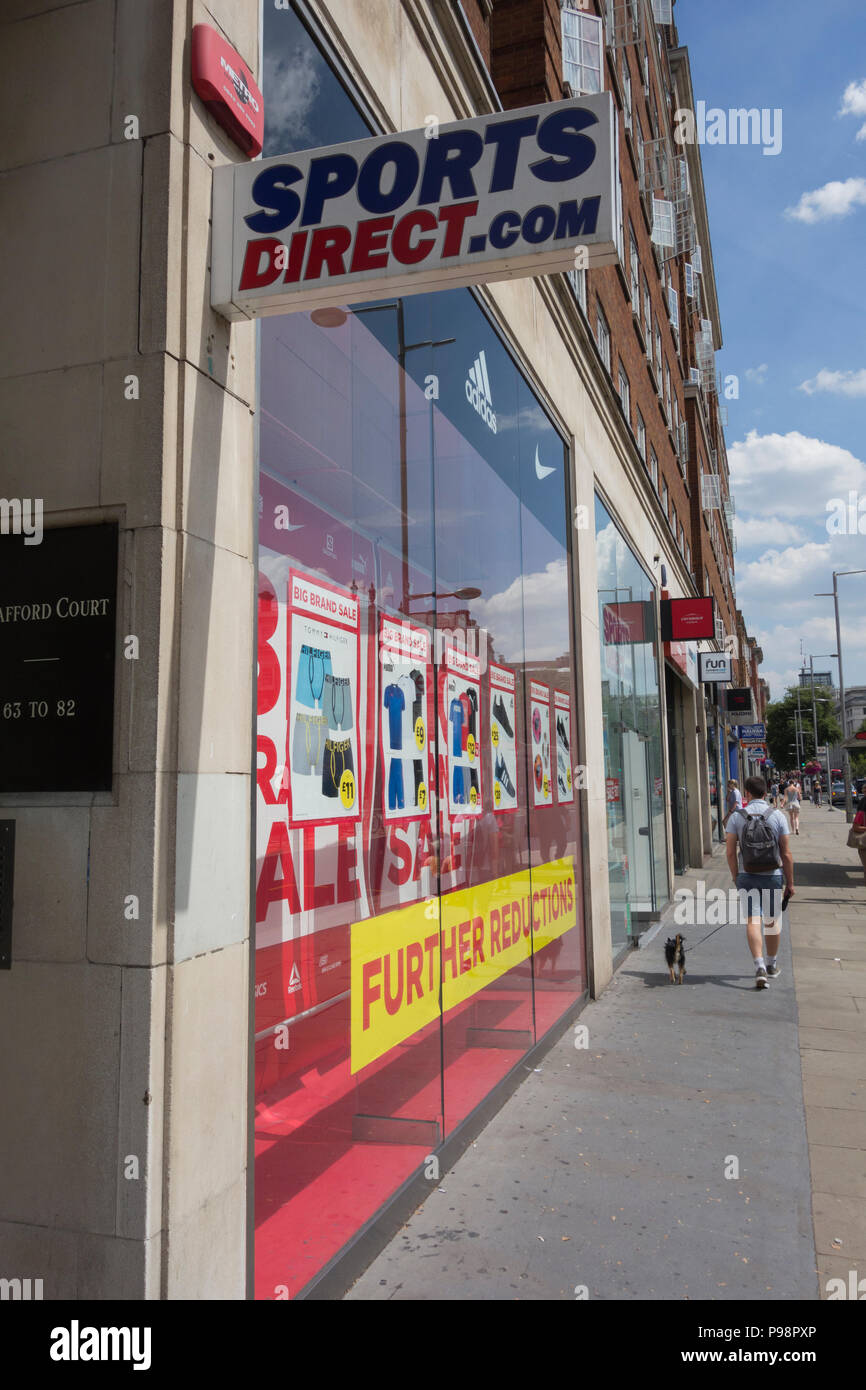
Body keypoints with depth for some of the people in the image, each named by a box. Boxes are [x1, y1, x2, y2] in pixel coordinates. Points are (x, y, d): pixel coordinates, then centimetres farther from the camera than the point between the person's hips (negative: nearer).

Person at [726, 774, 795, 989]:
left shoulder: (737, 817, -3)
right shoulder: (777, 816, -4)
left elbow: (730, 852, -5)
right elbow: (786, 854, -3)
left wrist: (736, 877, 7)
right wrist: (790, 882, 5)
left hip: (747, 877, -1)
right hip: (773, 876, 1)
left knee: (752, 921, -2)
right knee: (772, 921, 16)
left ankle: (760, 966, -18)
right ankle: (772, 965, 31)